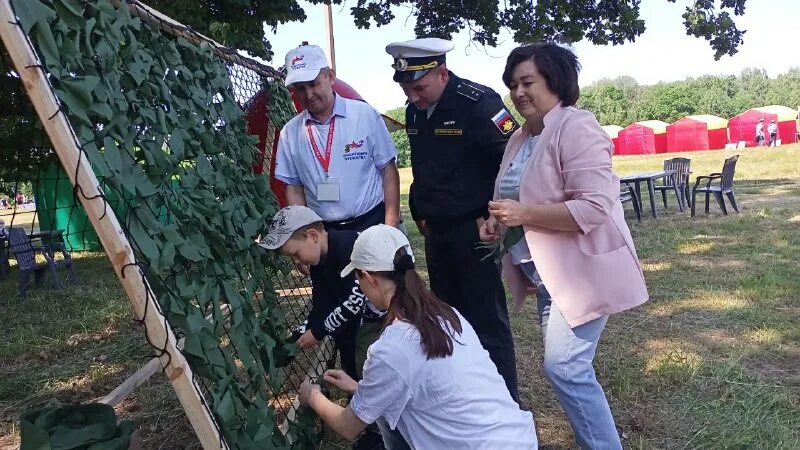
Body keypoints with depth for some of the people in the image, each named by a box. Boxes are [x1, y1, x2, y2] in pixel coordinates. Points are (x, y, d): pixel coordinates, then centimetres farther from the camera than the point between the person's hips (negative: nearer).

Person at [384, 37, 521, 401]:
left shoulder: (478, 103, -15)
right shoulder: (414, 111, 8)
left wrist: (492, 218, -15)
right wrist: (420, 214, 16)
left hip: (474, 230, -7)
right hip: (436, 232, 8)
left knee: (488, 322, -1)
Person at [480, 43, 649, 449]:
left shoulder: (576, 128, -17)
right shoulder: (520, 138, 11)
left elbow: (594, 207, -27)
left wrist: (524, 213, -25)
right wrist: (500, 221, 2)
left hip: (580, 271, -9)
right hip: (546, 273, 9)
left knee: (564, 367, -9)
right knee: (567, 367, 17)